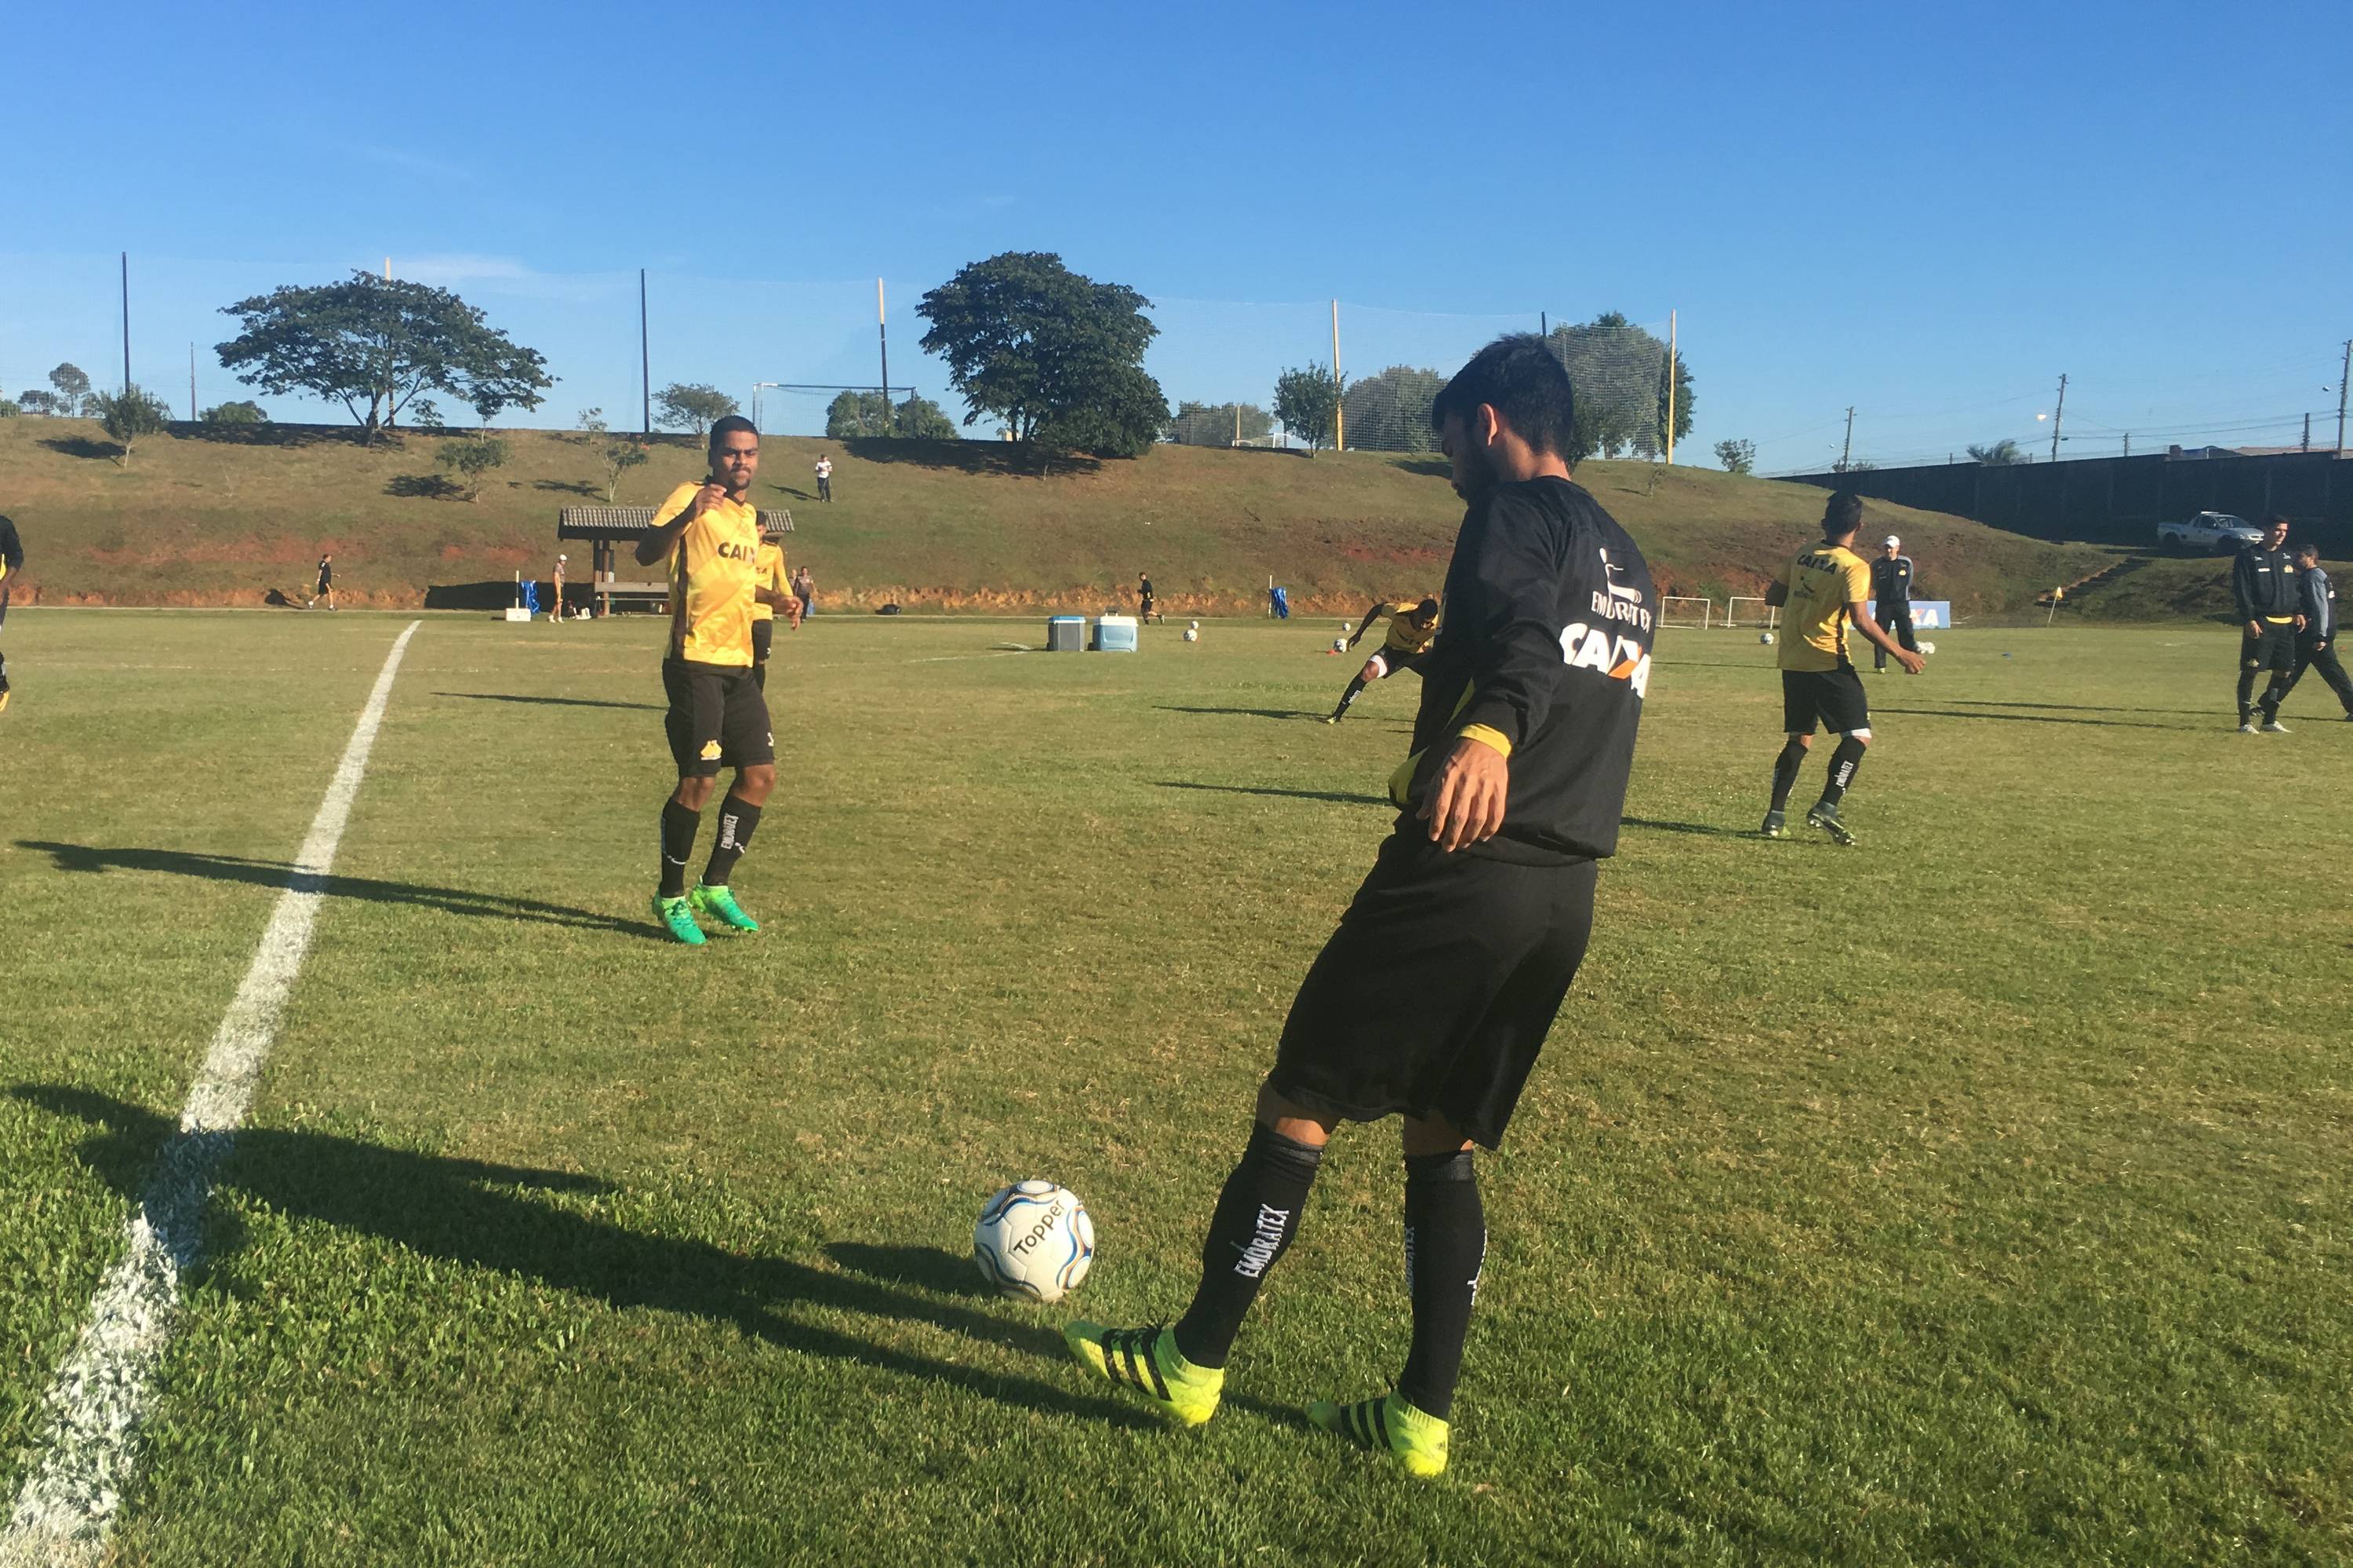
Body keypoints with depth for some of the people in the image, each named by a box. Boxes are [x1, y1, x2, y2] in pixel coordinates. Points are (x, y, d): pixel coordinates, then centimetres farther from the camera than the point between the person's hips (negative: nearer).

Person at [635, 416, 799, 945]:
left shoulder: (749, 516, 17)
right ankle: (670, 897, 9)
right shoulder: (691, 497, -7)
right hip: (695, 661, -8)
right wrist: (689, 514, -35)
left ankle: (714, 887, 19)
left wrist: (774, 599, 15)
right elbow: (646, 553, -21)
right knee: (698, 781, -8)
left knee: (760, 774, 6)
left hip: (738, 665, 8)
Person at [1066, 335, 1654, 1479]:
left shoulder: (1516, 513, -4)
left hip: (1464, 870, -8)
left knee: (1298, 1106, 4)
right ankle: (1420, 1419, 19)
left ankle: (1191, 1364, 15)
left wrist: (1487, 732, -47)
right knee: (1442, 1145, 16)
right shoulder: (1627, 563, 22)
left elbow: (1524, 636, -27)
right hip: (1568, 898, 8)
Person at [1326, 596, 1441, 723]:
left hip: (1419, 652, 1)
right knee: (1368, 671, -27)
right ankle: (1337, 715, -20)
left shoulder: (1435, 626, -32)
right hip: (1393, 649, -1)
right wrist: (1359, 633, -5)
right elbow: (1377, 608, -11)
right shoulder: (1399, 612, -31)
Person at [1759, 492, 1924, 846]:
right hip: (1828, 662, -6)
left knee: (1799, 738, 14)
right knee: (1858, 735, 1)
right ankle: (1827, 807, -12)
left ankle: (1775, 815, 9)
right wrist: (1899, 653, -12)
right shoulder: (1854, 567, -11)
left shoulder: (1803, 555, 6)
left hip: (1792, 663, 7)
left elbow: (1772, 597, 14)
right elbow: (1861, 620, -20)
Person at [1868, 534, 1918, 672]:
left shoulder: (1906, 563, 3)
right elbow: (1874, 585, 6)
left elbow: (1908, 583, 11)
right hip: (1883, 604, 0)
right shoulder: (1876, 565, 2)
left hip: (1902, 604, 0)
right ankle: (1880, 666, 9)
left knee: (1907, 634, -3)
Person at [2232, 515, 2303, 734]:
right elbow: (2241, 591, -9)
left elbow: (2294, 588, 23)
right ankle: (2245, 722, -4)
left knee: (2284, 672, 6)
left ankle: (2270, 720, 17)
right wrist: (2249, 620, -16)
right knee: (2250, 671, -8)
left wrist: (2298, 612, 10)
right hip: (2260, 623, -7)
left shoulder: (2288, 557, 16)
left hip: (2286, 623, 7)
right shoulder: (2248, 556, -4)